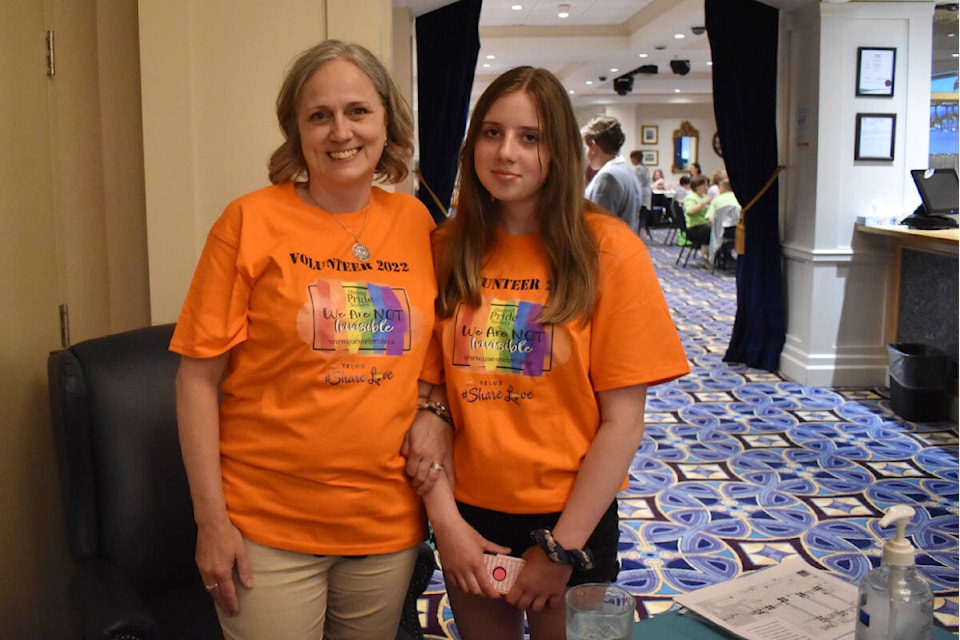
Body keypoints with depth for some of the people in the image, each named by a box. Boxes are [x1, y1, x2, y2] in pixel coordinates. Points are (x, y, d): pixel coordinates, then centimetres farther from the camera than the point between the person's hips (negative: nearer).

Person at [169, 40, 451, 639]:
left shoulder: (416, 222, 2)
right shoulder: (251, 221, -9)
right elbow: (198, 377, -8)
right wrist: (211, 521, -9)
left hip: (390, 522, 4)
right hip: (268, 530, -3)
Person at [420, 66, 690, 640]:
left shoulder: (608, 251, -12)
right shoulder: (447, 249, -2)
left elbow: (622, 422, -12)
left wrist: (562, 549, -11)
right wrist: (446, 518, -11)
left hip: (571, 518, -3)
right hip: (469, 514, 3)